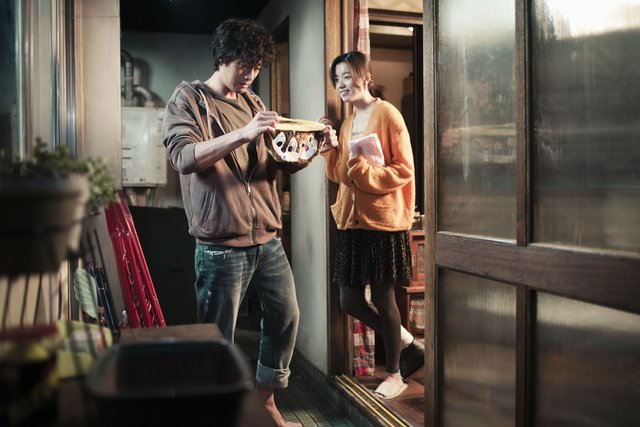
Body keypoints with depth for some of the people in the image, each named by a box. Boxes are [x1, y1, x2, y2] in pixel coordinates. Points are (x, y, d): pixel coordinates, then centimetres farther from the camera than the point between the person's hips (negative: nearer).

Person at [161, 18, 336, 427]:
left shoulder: (253, 103, 14)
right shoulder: (188, 99, -4)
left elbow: (285, 161, 17)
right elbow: (183, 157, -21)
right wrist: (243, 134, -31)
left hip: (267, 240, 7)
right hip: (221, 247, -6)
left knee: (286, 317, 14)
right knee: (218, 338, 3)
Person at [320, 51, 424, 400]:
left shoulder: (387, 114, -7)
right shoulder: (347, 123, 15)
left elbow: (404, 169, -12)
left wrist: (366, 170, -24)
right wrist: (330, 147, 0)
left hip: (382, 221, -7)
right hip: (351, 220, 8)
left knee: (382, 297, 3)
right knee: (350, 300, 8)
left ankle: (394, 373, 24)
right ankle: (406, 344, 30)